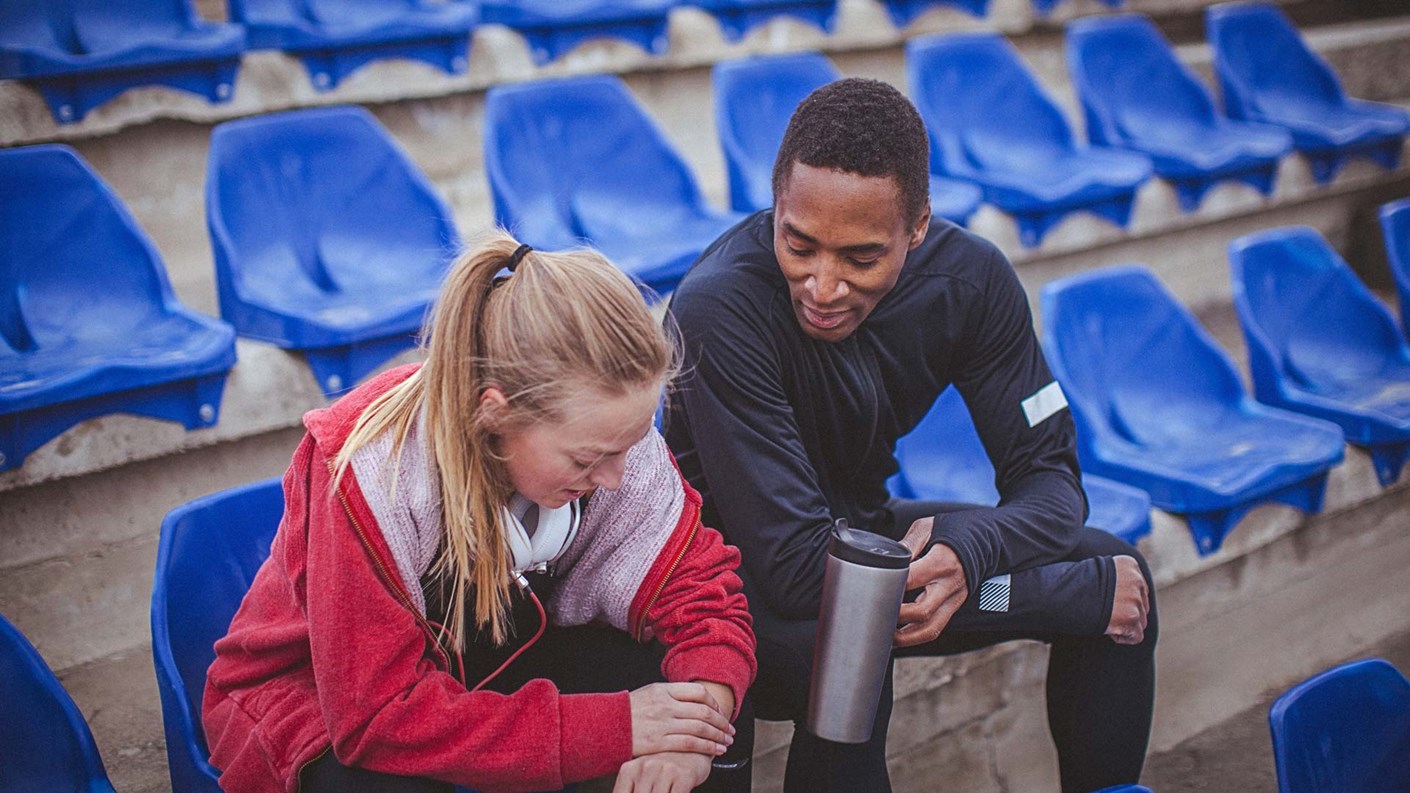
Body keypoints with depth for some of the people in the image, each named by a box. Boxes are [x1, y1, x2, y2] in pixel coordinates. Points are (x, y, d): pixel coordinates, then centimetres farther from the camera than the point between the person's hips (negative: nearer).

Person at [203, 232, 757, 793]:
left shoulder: (601, 432, -20)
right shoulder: (369, 475, -34)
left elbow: (695, 575, -13)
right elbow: (381, 718, -33)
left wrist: (706, 706, -35)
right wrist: (609, 730, -36)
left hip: (489, 659, 4)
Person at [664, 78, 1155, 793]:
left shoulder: (967, 278, -14)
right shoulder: (719, 310, -32)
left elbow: (1049, 473, -9)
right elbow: (795, 568, -34)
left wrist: (969, 549, -36)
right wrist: (1086, 591, -31)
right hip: (736, 567, -5)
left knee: (1118, 571, -6)